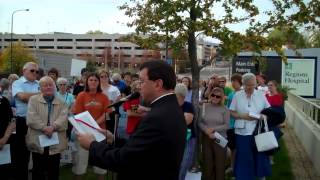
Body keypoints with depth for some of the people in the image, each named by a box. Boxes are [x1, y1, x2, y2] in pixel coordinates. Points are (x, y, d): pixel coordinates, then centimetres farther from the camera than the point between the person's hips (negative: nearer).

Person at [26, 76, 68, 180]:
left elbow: (63, 119, -6)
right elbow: (31, 118, -7)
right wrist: (44, 128, -18)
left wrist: (53, 127, -23)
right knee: (38, 171, 9)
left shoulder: (61, 103, 10)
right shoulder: (33, 100, 7)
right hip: (38, 142, -1)